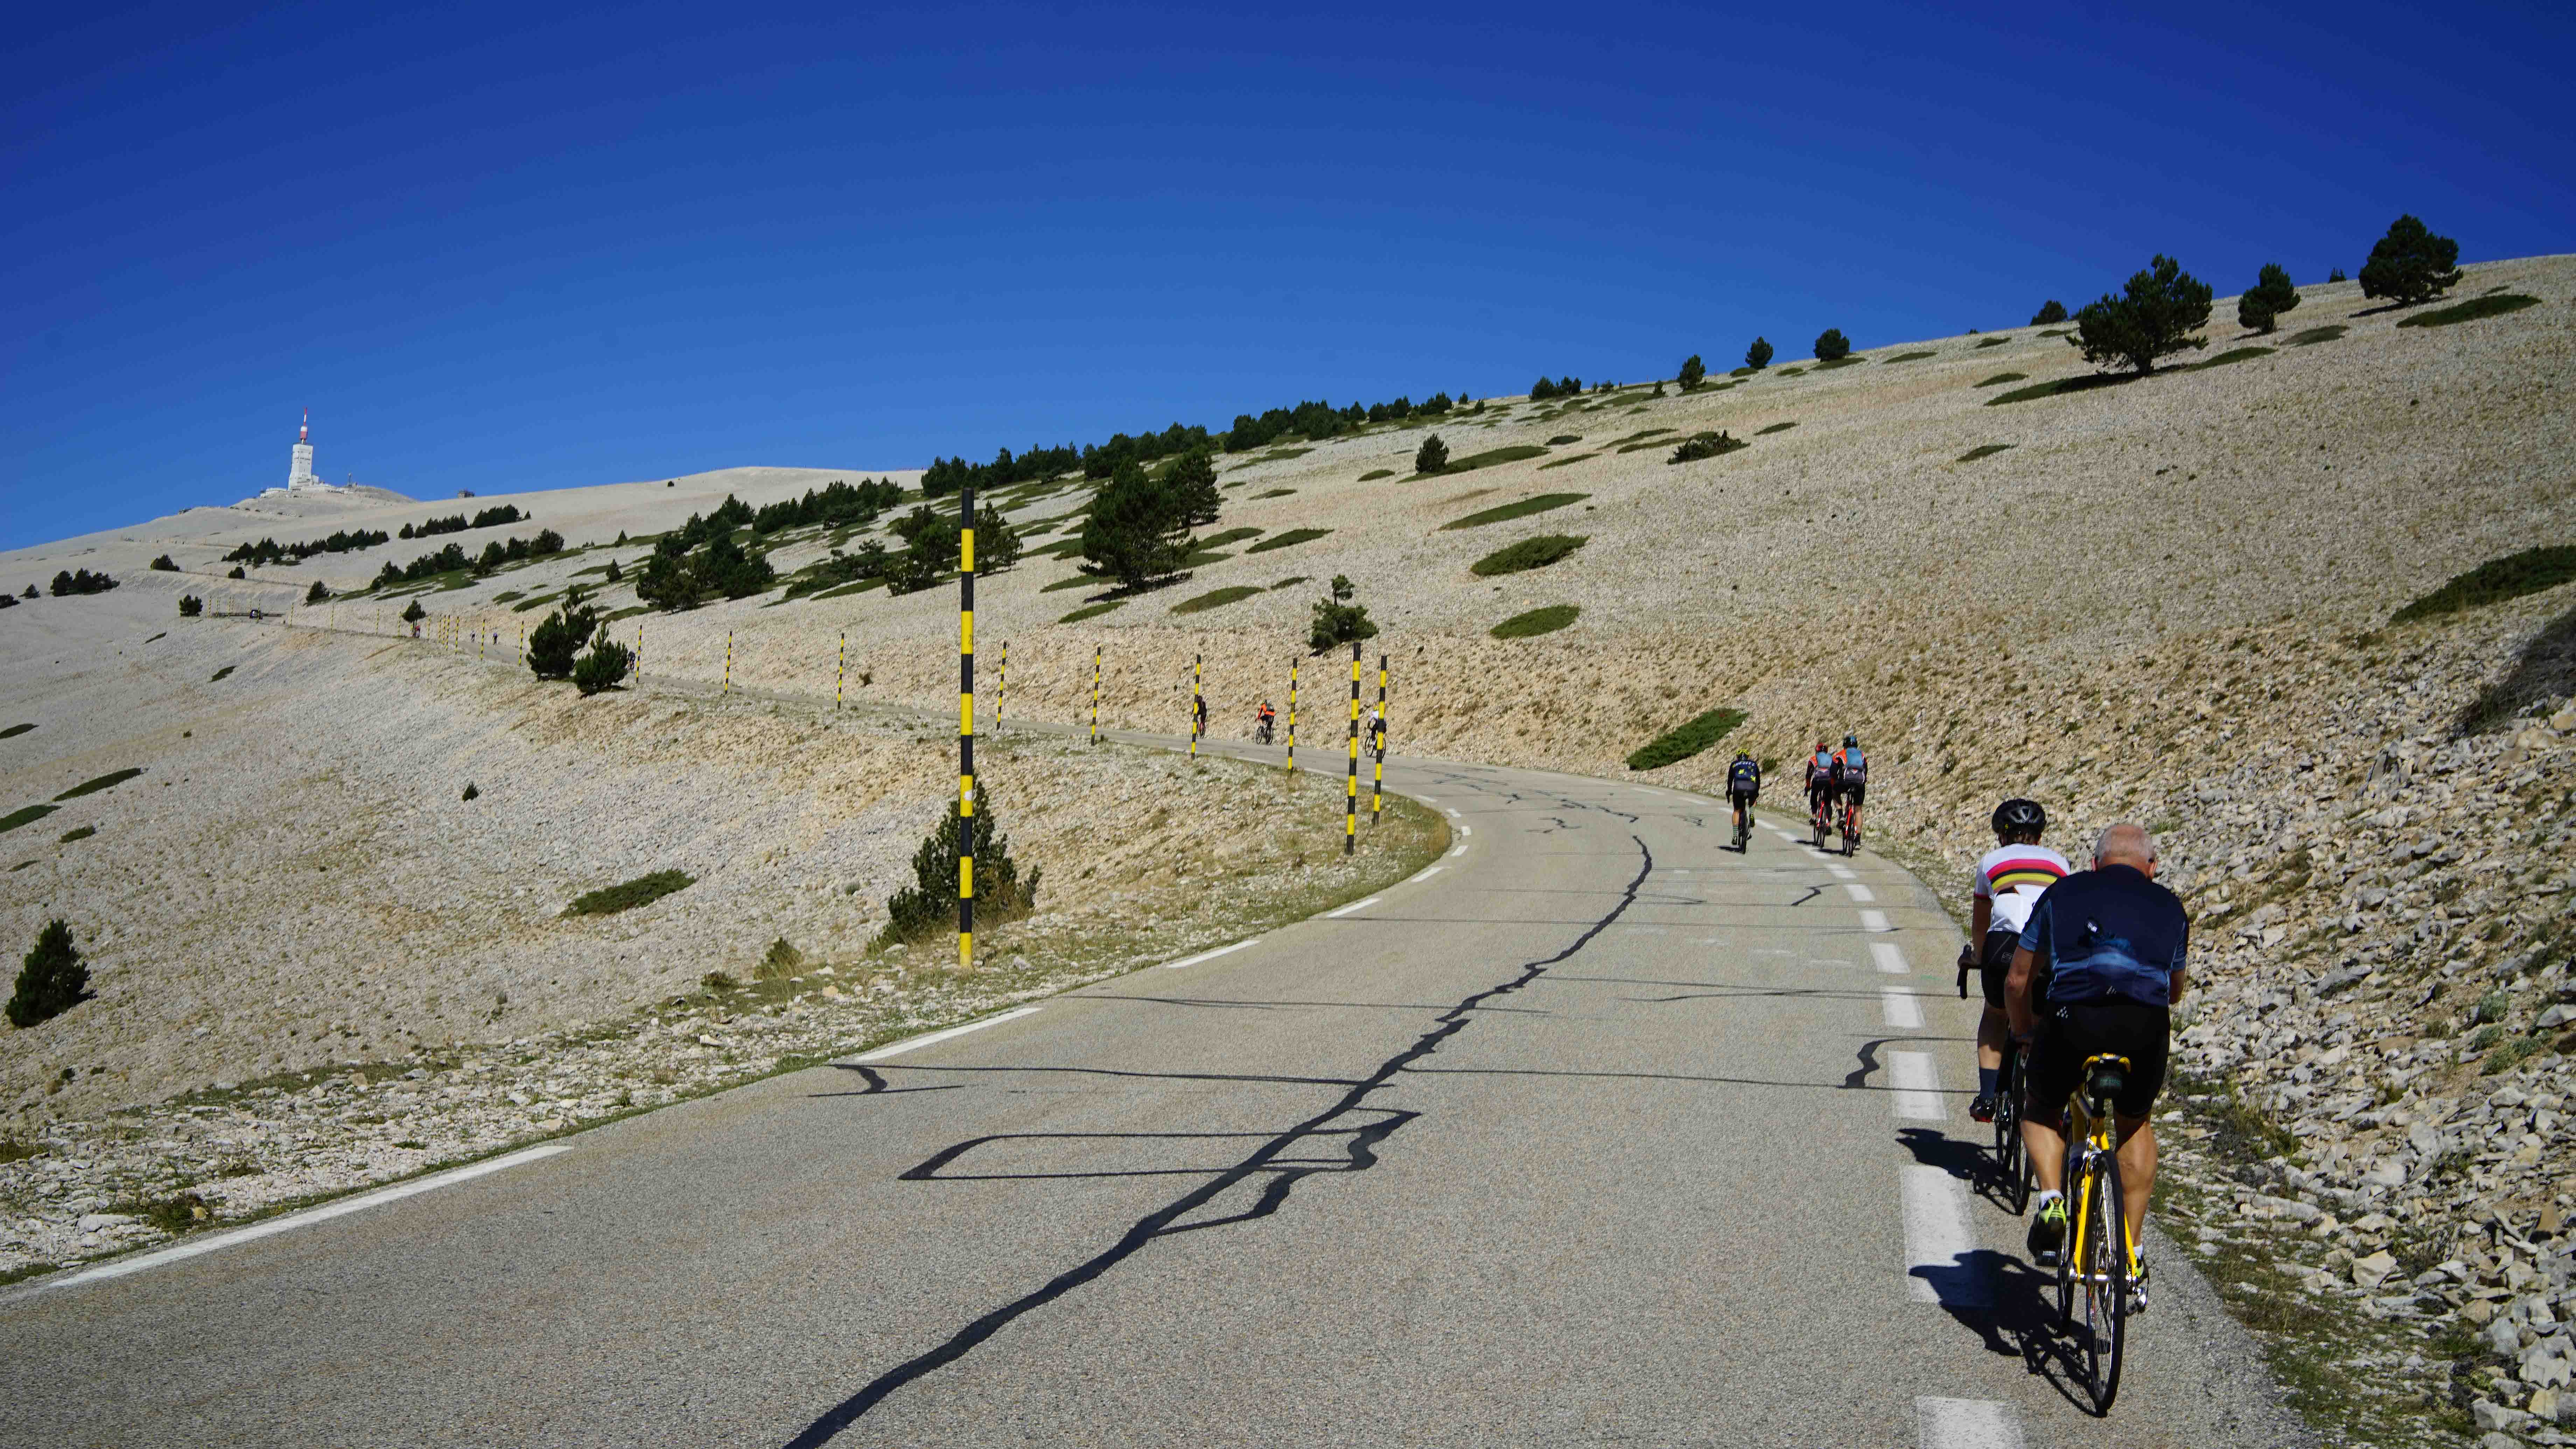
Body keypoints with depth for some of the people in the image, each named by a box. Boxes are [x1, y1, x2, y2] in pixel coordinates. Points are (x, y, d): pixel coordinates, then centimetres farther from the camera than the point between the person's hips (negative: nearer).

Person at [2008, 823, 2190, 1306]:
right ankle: (2132, 1261, 26)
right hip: (2145, 1029, 2)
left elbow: (2018, 981, 23)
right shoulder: (2168, 906, 26)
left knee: (2040, 1110, 28)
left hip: (2073, 1021, -1)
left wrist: (2024, 1033, 41)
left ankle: (2051, 1199, 3)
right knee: (2135, 1125, 29)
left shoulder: (2062, 893, 22)